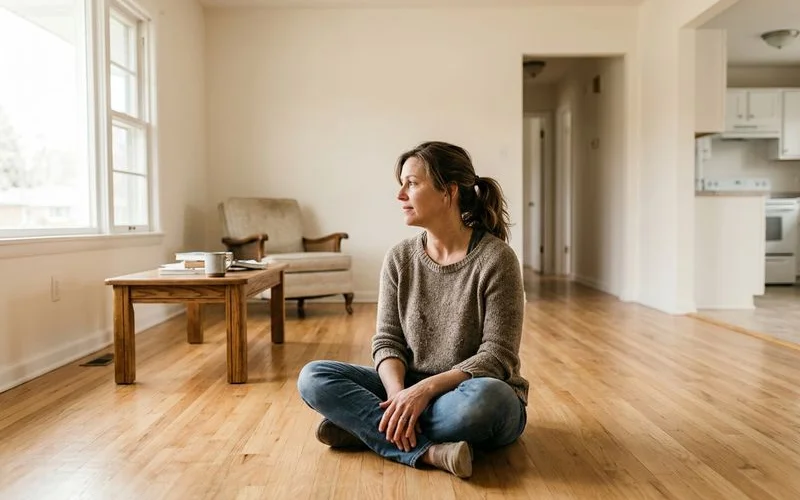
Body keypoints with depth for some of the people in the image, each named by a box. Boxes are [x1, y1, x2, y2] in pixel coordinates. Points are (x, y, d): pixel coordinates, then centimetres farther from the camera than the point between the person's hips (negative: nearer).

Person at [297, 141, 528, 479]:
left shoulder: (495, 259, -14)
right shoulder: (399, 258, 0)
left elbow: (497, 355, -16)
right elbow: (387, 341, -2)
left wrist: (427, 388, -28)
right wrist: (398, 393, -23)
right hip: (411, 391, 4)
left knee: (483, 398, -39)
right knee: (313, 378, -13)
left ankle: (365, 428, -18)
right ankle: (428, 451, -25)